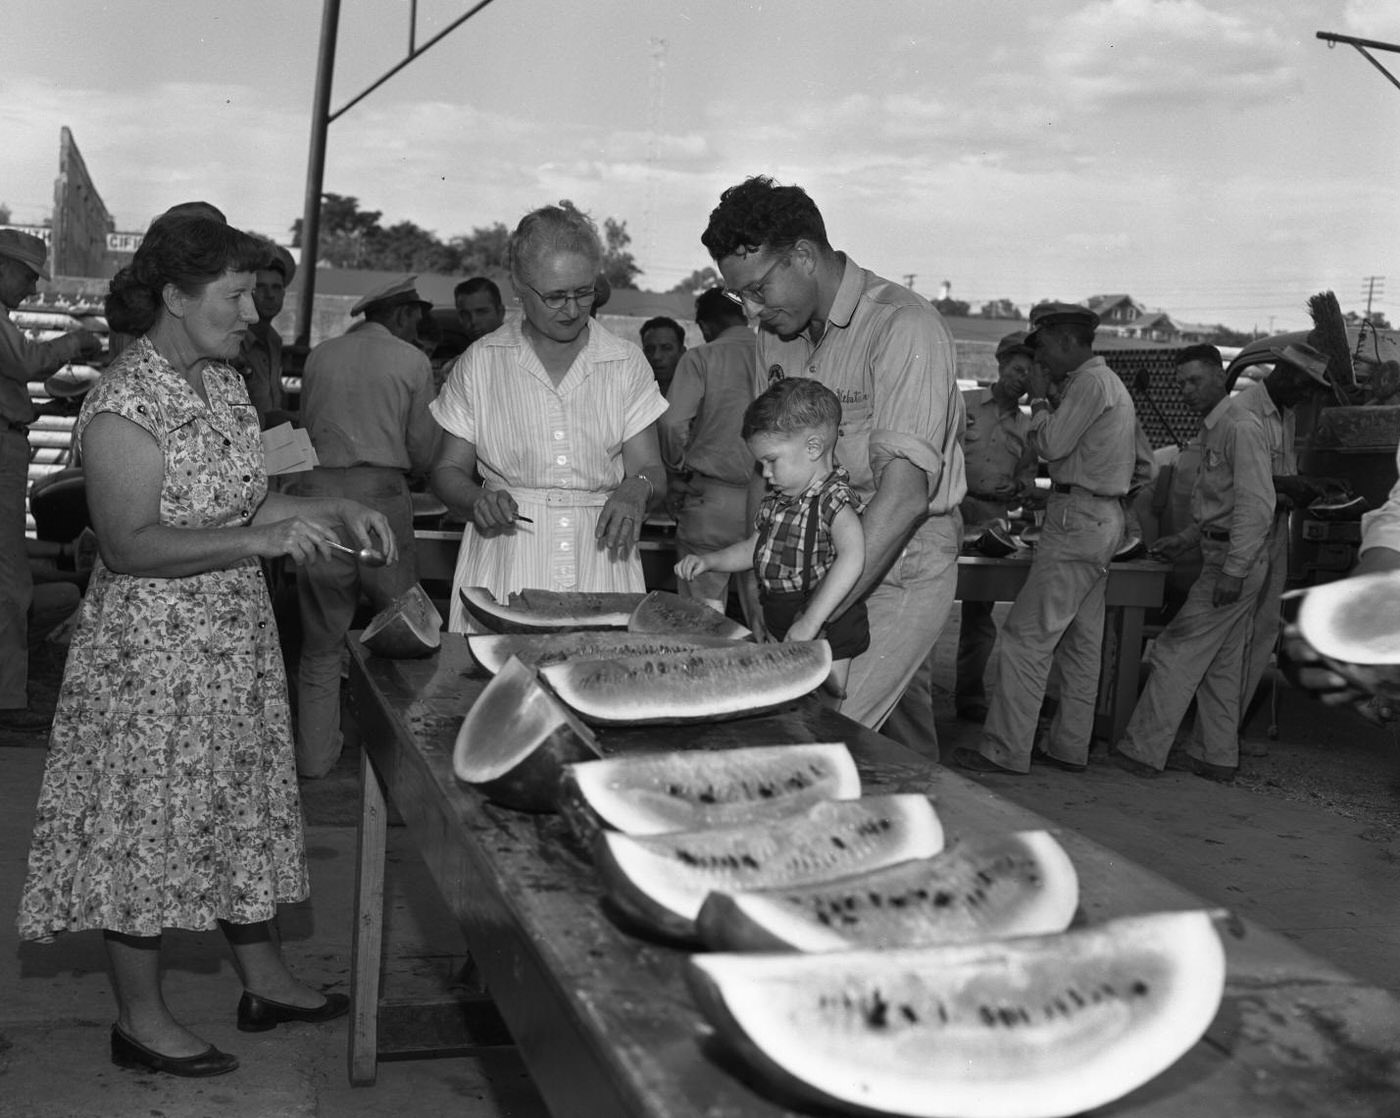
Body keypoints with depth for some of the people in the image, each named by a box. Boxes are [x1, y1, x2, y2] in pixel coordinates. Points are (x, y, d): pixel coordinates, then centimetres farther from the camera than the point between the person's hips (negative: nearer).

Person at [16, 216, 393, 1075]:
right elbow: (128, 544, -25)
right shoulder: (125, 405, -20)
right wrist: (263, 539, -32)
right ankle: (141, 1020, 22)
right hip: (151, 649, -9)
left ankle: (265, 979, 34)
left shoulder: (224, 381, 6)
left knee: (247, 807, 18)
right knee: (149, 825, 5)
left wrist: (333, 512, 2)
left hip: (236, 637, 9)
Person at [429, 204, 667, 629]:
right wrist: (477, 501, -15)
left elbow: (652, 471, 4)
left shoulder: (626, 363, 6)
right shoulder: (479, 364, 4)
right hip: (504, 563, -1)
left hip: (599, 560, 1)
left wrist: (637, 488, -19)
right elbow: (449, 470, 6)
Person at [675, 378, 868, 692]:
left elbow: (852, 557, -35)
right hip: (778, 628, 8)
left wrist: (809, 621, -38)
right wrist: (708, 560, 6)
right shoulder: (776, 500, 8)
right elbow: (755, 549, 23)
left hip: (826, 634, -8)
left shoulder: (833, 499, -19)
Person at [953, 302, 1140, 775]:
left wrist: (1038, 399, -3)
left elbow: (1052, 445, -18)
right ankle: (1070, 748, 17)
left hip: (1079, 518, -11)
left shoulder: (1090, 382, -12)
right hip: (1102, 518, 11)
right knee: (1081, 641, 12)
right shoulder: (1109, 382, 20)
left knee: (1027, 635, -10)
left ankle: (1005, 750, -10)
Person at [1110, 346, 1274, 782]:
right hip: (1221, 556, 10)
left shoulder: (1240, 427, -16)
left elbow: (1256, 504, -22)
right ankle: (1219, 757, 20)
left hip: (1234, 560, -10)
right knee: (1221, 662, 13)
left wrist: (1234, 570, -25)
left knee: (1177, 651, -7)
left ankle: (1143, 750, -2)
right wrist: (1185, 539, 19)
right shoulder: (1211, 428, 16)